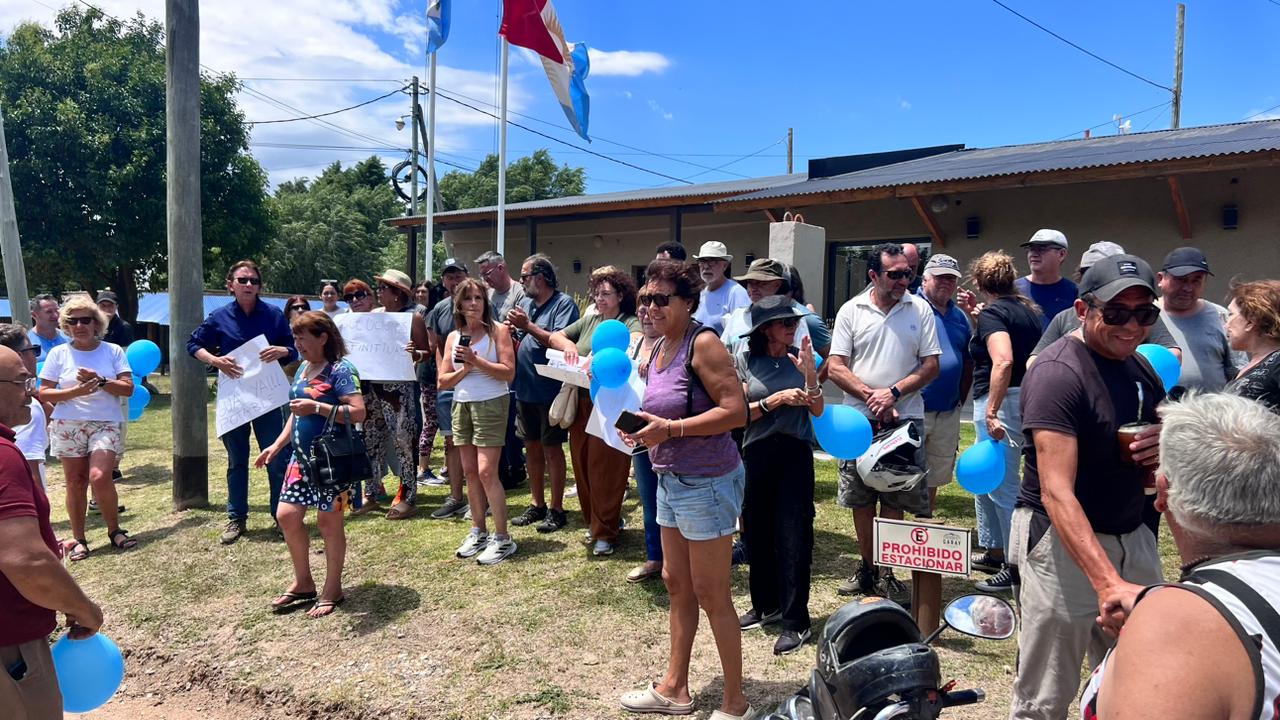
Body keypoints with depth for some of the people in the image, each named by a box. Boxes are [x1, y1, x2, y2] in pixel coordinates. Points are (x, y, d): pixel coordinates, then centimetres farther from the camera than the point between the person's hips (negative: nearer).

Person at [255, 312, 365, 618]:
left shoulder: (340, 369, -14)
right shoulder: (303, 368, 12)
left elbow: (358, 412, -23)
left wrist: (317, 407, -28)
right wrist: (277, 445, 16)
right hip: (302, 457, 8)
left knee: (328, 522, 2)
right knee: (287, 515, 7)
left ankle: (332, 590, 18)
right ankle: (303, 582, 25)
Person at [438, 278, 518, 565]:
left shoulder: (498, 330, -4)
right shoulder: (454, 336, 9)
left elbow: (508, 372, -12)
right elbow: (443, 381, 7)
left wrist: (476, 361, -18)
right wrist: (465, 369, -10)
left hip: (491, 404, -5)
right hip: (461, 405, 5)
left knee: (486, 472, -10)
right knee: (470, 472, 9)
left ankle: (503, 539, -2)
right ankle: (478, 532, 21)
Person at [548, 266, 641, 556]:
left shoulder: (630, 323, -3)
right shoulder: (588, 320, 15)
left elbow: (636, 341, -25)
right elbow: (553, 337, 15)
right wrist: (568, 345, -7)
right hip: (581, 402, 6)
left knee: (605, 468, -2)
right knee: (582, 464, 12)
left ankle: (605, 532, 9)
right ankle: (594, 520, 29)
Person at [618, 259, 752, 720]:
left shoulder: (703, 343, -16)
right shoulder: (658, 348, 10)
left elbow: (735, 411, -22)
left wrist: (669, 429, -26)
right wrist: (643, 425, 3)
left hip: (706, 482, -9)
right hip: (671, 479, 9)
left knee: (711, 594, 1)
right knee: (676, 584, 17)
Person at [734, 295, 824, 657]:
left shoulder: (799, 356, 1)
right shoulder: (746, 359, -1)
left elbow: (817, 410, -1)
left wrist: (810, 373, -15)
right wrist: (775, 400, -17)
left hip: (795, 454, -1)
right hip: (757, 454, 1)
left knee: (793, 536, -3)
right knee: (757, 532, 11)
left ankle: (796, 621, 6)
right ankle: (765, 605, 30)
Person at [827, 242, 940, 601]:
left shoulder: (920, 309, 2)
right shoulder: (851, 310, 1)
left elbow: (930, 365, 0)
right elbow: (836, 367, -2)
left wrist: (893, 393, -13)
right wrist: (870, 396, -13)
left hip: (905, 419, 0)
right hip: (859, 419, 1)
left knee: (895, 499, 4)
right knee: (861, 498, 8)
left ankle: (886, 571, 16)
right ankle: (867, 567, 24)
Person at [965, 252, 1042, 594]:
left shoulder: (992, 313, -13)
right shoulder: (1028, 310, 14)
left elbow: (1003, 361, -27)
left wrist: (991, 412, -29)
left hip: (1001, 401, -10)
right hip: (1025, 397, 10)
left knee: (1003, 485, -2)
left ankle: (1016, 566, 6)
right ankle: (993, 551, 32)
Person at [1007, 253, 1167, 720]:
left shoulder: (1143, 370, 10)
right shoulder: (1058, 373, -16)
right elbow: (1057, 493, -24)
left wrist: (1164, 450, -3)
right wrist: (1108, 582, -35)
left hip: (1132, 537, 8)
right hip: (1062, 541, -8)